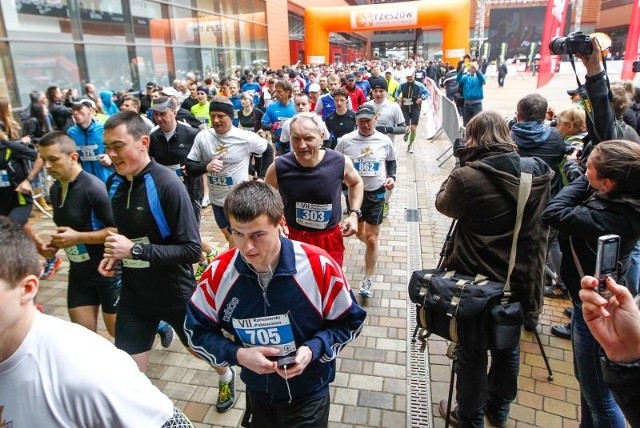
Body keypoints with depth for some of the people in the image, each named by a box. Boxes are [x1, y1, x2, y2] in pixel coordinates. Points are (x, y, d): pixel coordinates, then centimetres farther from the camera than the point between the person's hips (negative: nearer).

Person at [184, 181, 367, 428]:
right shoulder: (218, 273, -19)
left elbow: (350, 322, -9)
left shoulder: (319, 267, -25)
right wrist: (237, 355, -21)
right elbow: (196, 331, -5)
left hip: (309, 393, -3)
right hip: (257, 391, 3)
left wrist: (314, 349, -25)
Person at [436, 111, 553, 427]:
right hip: (521, 278, 5)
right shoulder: (537, 171, -6)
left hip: (477, 278, -5)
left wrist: (462, 167, 0)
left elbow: (443, 205, -2)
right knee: (508, 345, 24)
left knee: (472, 351, 14)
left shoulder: (467, 176, -22)